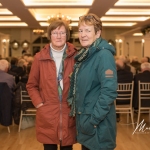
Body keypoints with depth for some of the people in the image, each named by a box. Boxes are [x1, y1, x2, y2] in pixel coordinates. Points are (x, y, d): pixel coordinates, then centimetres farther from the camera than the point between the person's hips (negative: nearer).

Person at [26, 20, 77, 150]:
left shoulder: (75, 56, 0)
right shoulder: (40, 58, 0)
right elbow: (32, 85, 6)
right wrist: (39, 104, -4)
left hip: (69, 113, 0)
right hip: (47, 114, 0)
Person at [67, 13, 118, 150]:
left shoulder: (104, 55, -16)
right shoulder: (83, 55, 10)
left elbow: (109, 91, -23)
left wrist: (94, 120, -22)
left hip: (98, 124, -8)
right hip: (84, 118, 8)